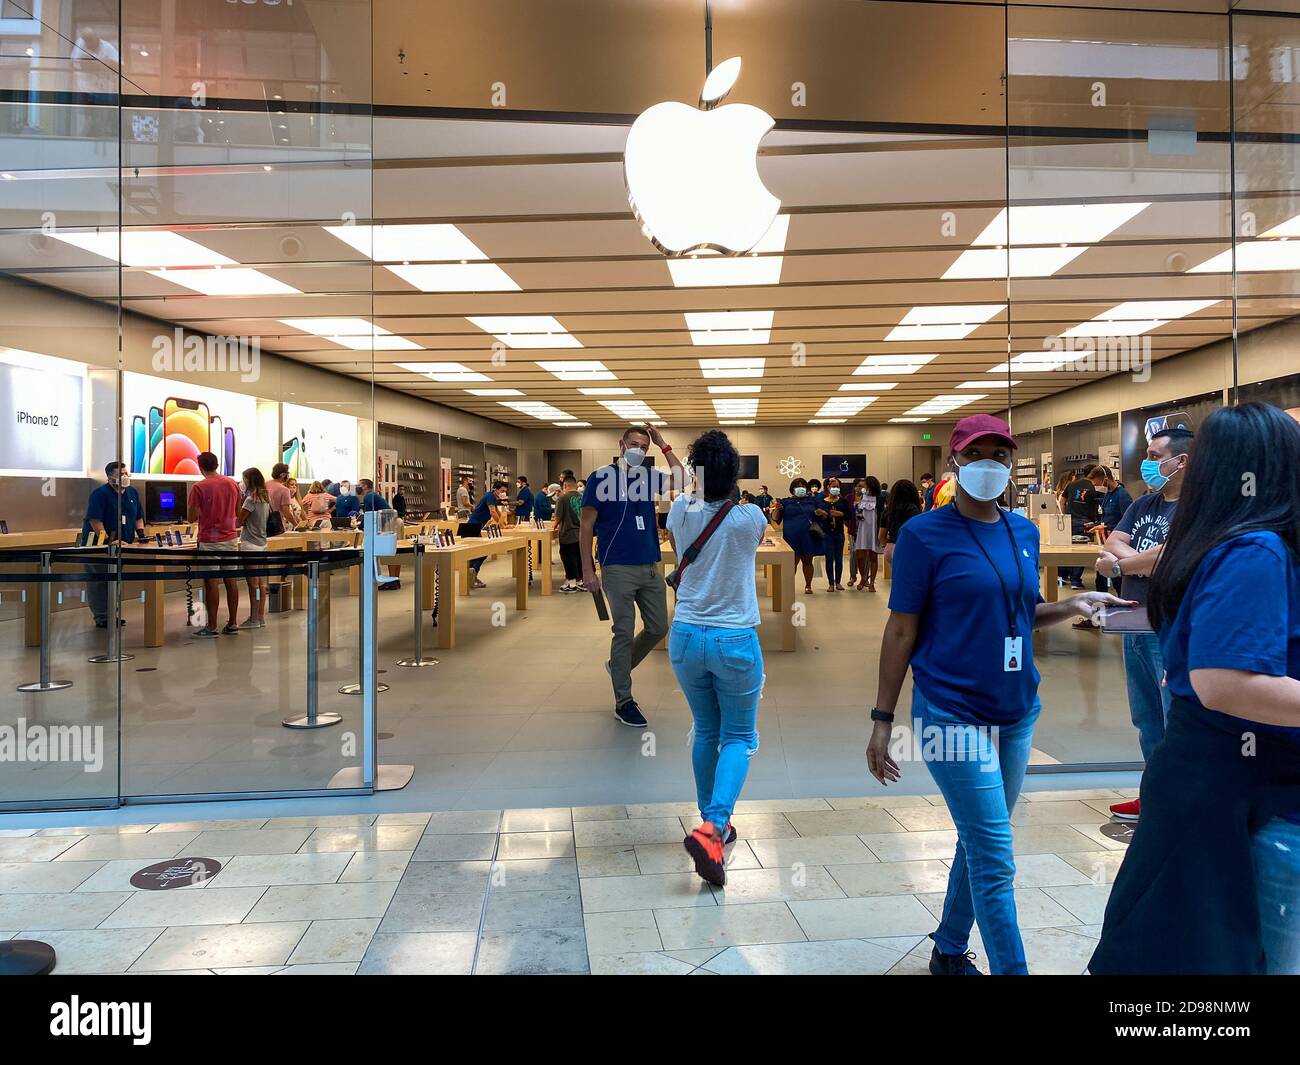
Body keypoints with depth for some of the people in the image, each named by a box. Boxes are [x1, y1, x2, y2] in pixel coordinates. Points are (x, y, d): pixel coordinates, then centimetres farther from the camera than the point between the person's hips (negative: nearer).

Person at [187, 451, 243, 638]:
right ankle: (232, 624, 13)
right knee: (231, 580, 8)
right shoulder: (232, 484, 5)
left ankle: (211, 627, 2)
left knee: (211, 583, -2)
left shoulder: (199, 487, -10)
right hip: (230, 538, 5)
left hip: (210, 541, -5)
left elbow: (192, 517, -9)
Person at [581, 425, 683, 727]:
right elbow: (586, 526, -7)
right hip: (618, 569, -6)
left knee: (658, 628, 12)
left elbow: (682, 479, 0)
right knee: (624, 632, -1)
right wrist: (588, 569, -13)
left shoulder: (649, 476, 10)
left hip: (650, 567, 6)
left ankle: (620, 666, 35)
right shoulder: (602, 477, -5)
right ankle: (623, 702, 11)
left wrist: (663, 445, -1)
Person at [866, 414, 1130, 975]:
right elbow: (901, 631, -9)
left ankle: (949, 949, 37)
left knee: (979, 844, 18)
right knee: (995, 860, -5)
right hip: (954, 713, -6)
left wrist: (1073, 605, -1)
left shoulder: (1025, 531, 7)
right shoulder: (924, 534, -10)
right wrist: (882, 721, -9)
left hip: (1017, 712, 7)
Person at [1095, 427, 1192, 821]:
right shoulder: (1143, 504, 13)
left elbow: (1166, 558, -23)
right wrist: (1142, 560, -14)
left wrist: (1119, 566, -7)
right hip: (1136, 625, 9)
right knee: (1146, 721, 17)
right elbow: (1111, 545, 5)